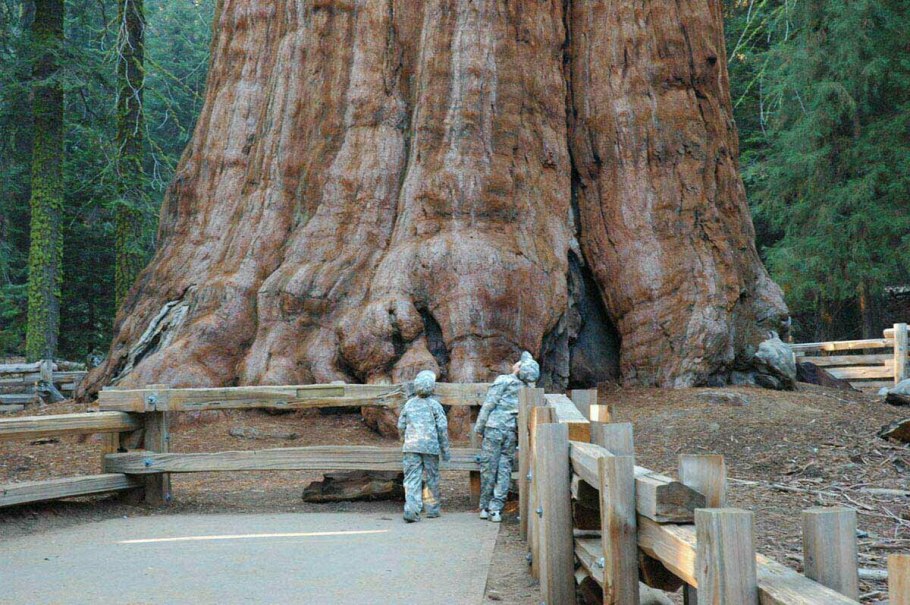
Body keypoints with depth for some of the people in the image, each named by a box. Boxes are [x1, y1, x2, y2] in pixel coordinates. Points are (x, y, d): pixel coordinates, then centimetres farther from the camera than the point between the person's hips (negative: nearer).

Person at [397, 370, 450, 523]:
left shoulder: (409, 404, 7)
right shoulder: (434, 405, -1)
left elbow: (401, 426, 12)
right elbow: (442, 428, -3)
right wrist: (445, 450, 5)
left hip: (411, 446, 2)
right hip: (431, 446, -2)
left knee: (412, 478, -2)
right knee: (432, 478, 13)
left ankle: (411, 510, -17)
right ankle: (432, 509, 21)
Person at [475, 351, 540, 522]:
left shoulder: (504, 380, -8)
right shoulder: (528, 388, 4)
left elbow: (489, 404, -7)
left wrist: (479, 426, -1)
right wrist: (527, 357, 40)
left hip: (494, 427, -4)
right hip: (512, 431, 4)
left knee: (488, 467, 3)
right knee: (504, 469, 5)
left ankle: (485, 507, 9)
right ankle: (496, 509, -1)